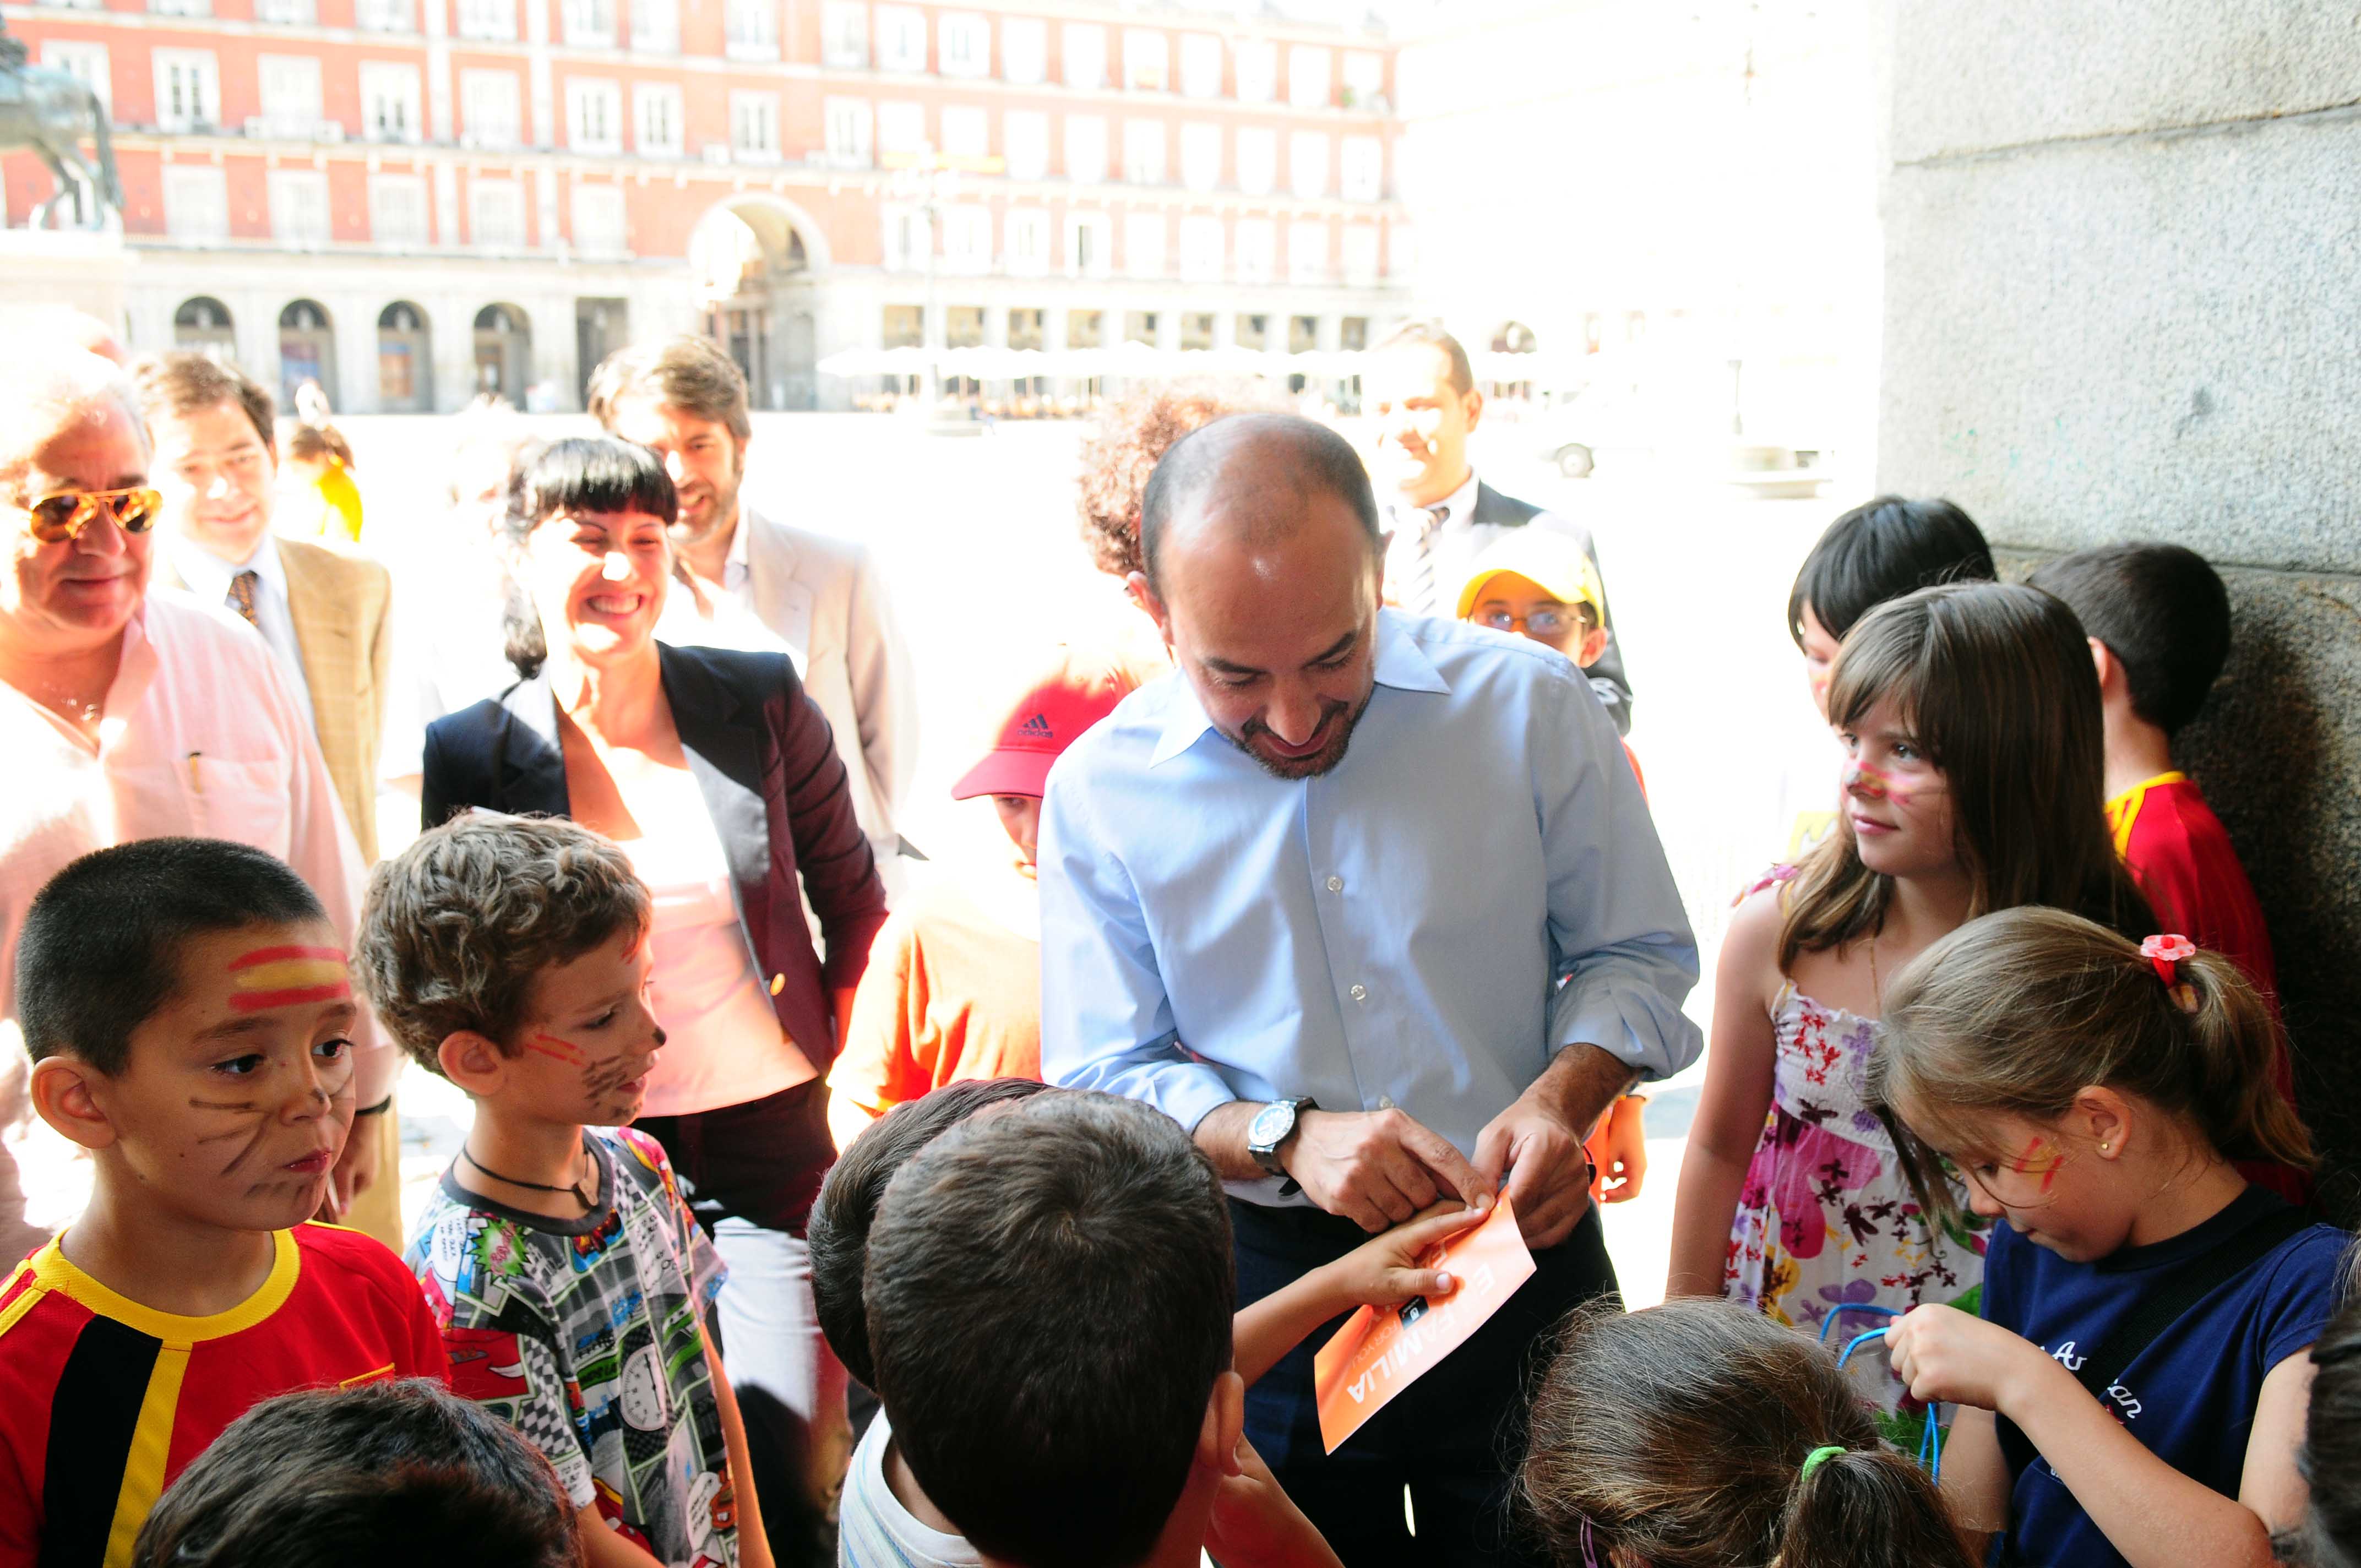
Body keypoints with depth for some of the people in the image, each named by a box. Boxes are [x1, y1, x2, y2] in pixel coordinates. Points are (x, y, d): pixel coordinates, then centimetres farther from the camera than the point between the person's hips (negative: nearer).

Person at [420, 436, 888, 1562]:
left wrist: (837, 1062, 3)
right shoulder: (469, 754, -6)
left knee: (784, 1465, 1)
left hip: (773, 1133, 0)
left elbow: (854, 904, 6)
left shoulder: (762, 703, -5)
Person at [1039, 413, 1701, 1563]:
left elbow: (1635, 954, 1)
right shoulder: (1103, 789, -8)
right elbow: (1101, 1081, -5)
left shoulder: (1528, 704, -8)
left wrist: (1560, 1098, -17)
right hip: (1261, 1282, 0)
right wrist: (1287, 1137, -21)